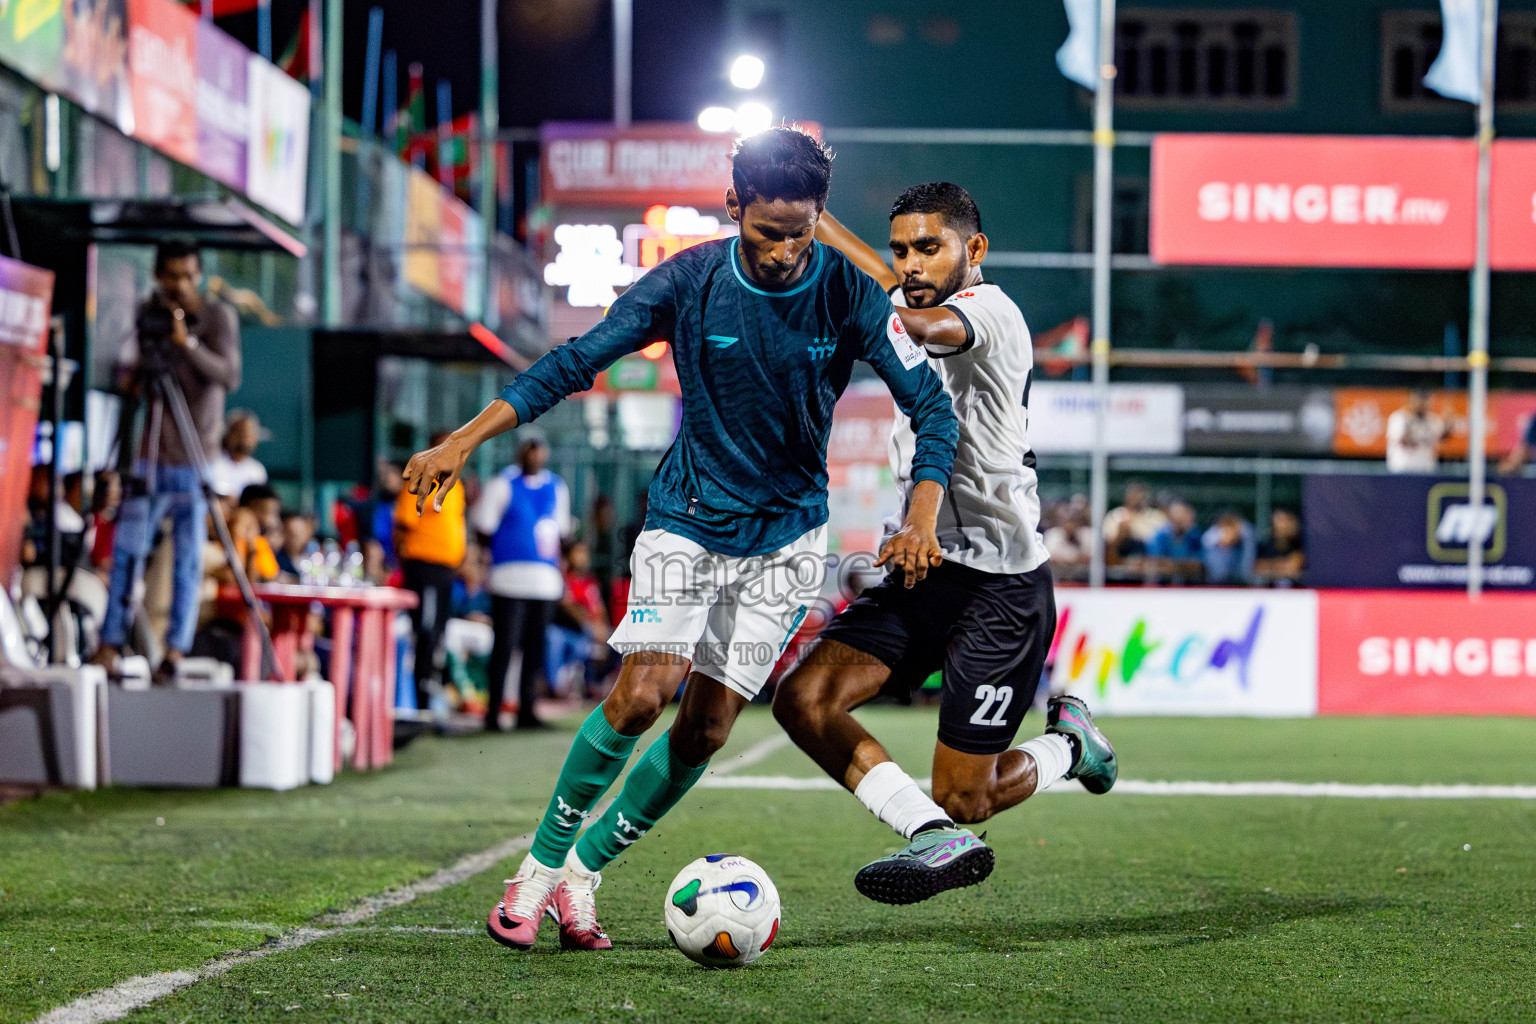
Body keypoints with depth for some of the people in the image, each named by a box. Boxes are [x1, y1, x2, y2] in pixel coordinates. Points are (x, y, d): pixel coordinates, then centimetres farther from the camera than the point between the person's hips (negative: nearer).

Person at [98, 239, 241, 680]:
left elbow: (229, 376, -15)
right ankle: (109, 646, 1)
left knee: (189, 558, -2)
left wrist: (189, 344, -27)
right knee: (127, 551, -2)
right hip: (149, 456, 3)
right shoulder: (147, 313, 8)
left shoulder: (218, 317, -4)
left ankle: (175, 651, 1)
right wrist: (129, 377, -2)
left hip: (196, 458, -3)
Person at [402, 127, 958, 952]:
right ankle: (540, 867, -2)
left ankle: (583, 869, 12)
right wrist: (463, 442, -13)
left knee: (707, 728, -6)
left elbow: (930, 406, -7)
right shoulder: (689, 281, -12)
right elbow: (576, 363, -7)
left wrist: (920, 521, -22)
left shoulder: (849, 295, -12)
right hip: (686, 519, -1)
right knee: (643, 694, -19)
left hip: (784, 535, 1)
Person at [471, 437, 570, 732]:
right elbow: (484, 528, 1)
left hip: (546, 581, 5)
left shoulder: (557, 488, 17)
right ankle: (493, 712, -5)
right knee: (505, 646, -9)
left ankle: (526, 710, 14)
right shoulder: (502, 485, 1)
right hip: (510, 579, -5)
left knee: (535, 647, 7)